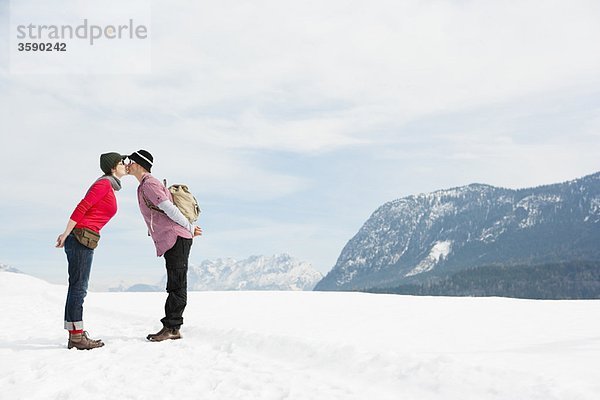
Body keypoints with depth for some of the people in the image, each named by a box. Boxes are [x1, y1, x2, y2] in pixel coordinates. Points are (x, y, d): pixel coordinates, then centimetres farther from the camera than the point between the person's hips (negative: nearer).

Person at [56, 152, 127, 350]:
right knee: (78, 287, -8)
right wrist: (66, 234, -16)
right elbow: (82, 207, -14)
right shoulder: (104, 183, -8)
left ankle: (75, 334, 10)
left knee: (78, 288, 8)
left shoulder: (108, 186, 20)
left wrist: (68, 234, 18)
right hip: (81, 237, -9)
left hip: (81, 239, 9)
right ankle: (76, 336, -6)